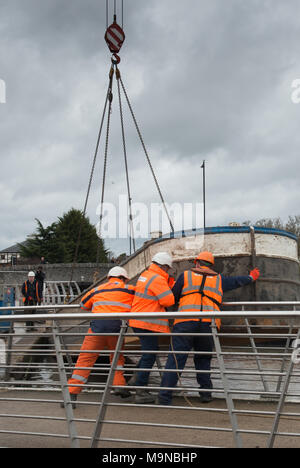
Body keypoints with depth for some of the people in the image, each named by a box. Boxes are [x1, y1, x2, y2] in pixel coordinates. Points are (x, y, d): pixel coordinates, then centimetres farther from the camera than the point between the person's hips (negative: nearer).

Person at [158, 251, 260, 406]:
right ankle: (206, 393, 16)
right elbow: (237, 281, 40)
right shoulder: (219, 279, 23)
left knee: (175, 359, -5)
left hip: (185, 322, -2)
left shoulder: (186, 275, 16)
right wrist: (251, 277, 59)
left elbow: (173, 298, 16)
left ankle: (164, 397, -11)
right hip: (208, 324, 2)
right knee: (203, 359, 21)